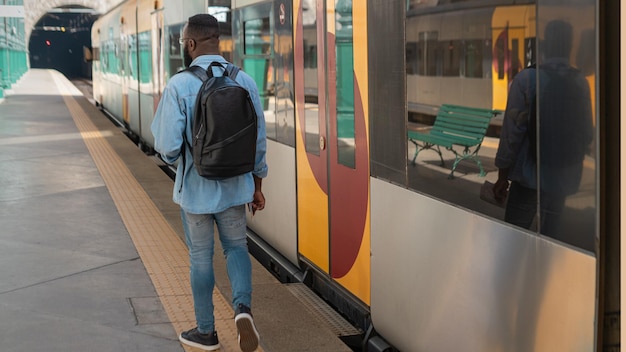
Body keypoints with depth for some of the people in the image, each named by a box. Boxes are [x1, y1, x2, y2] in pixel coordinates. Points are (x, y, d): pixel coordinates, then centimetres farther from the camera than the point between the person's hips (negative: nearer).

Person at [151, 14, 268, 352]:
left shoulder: (179, 85, -17)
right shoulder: (245, 81, -4)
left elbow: (167, 145, -18)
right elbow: (258, 140, 1)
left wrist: (172, 157, 6)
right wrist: (257, 185, 12)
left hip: (195, 188, -3)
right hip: (234, 186, 3)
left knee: (201, 257, 13)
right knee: (236, 246, 21)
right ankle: (243, 306, -4)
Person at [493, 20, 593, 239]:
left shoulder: (527, 78, -10)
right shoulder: (580, 82, 2)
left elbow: (512, 130, -11)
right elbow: (587, 133, 5)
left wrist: (502, 174, -4)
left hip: (530, 172, -4)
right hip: (565, 174, 4)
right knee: (550, 233, 13)